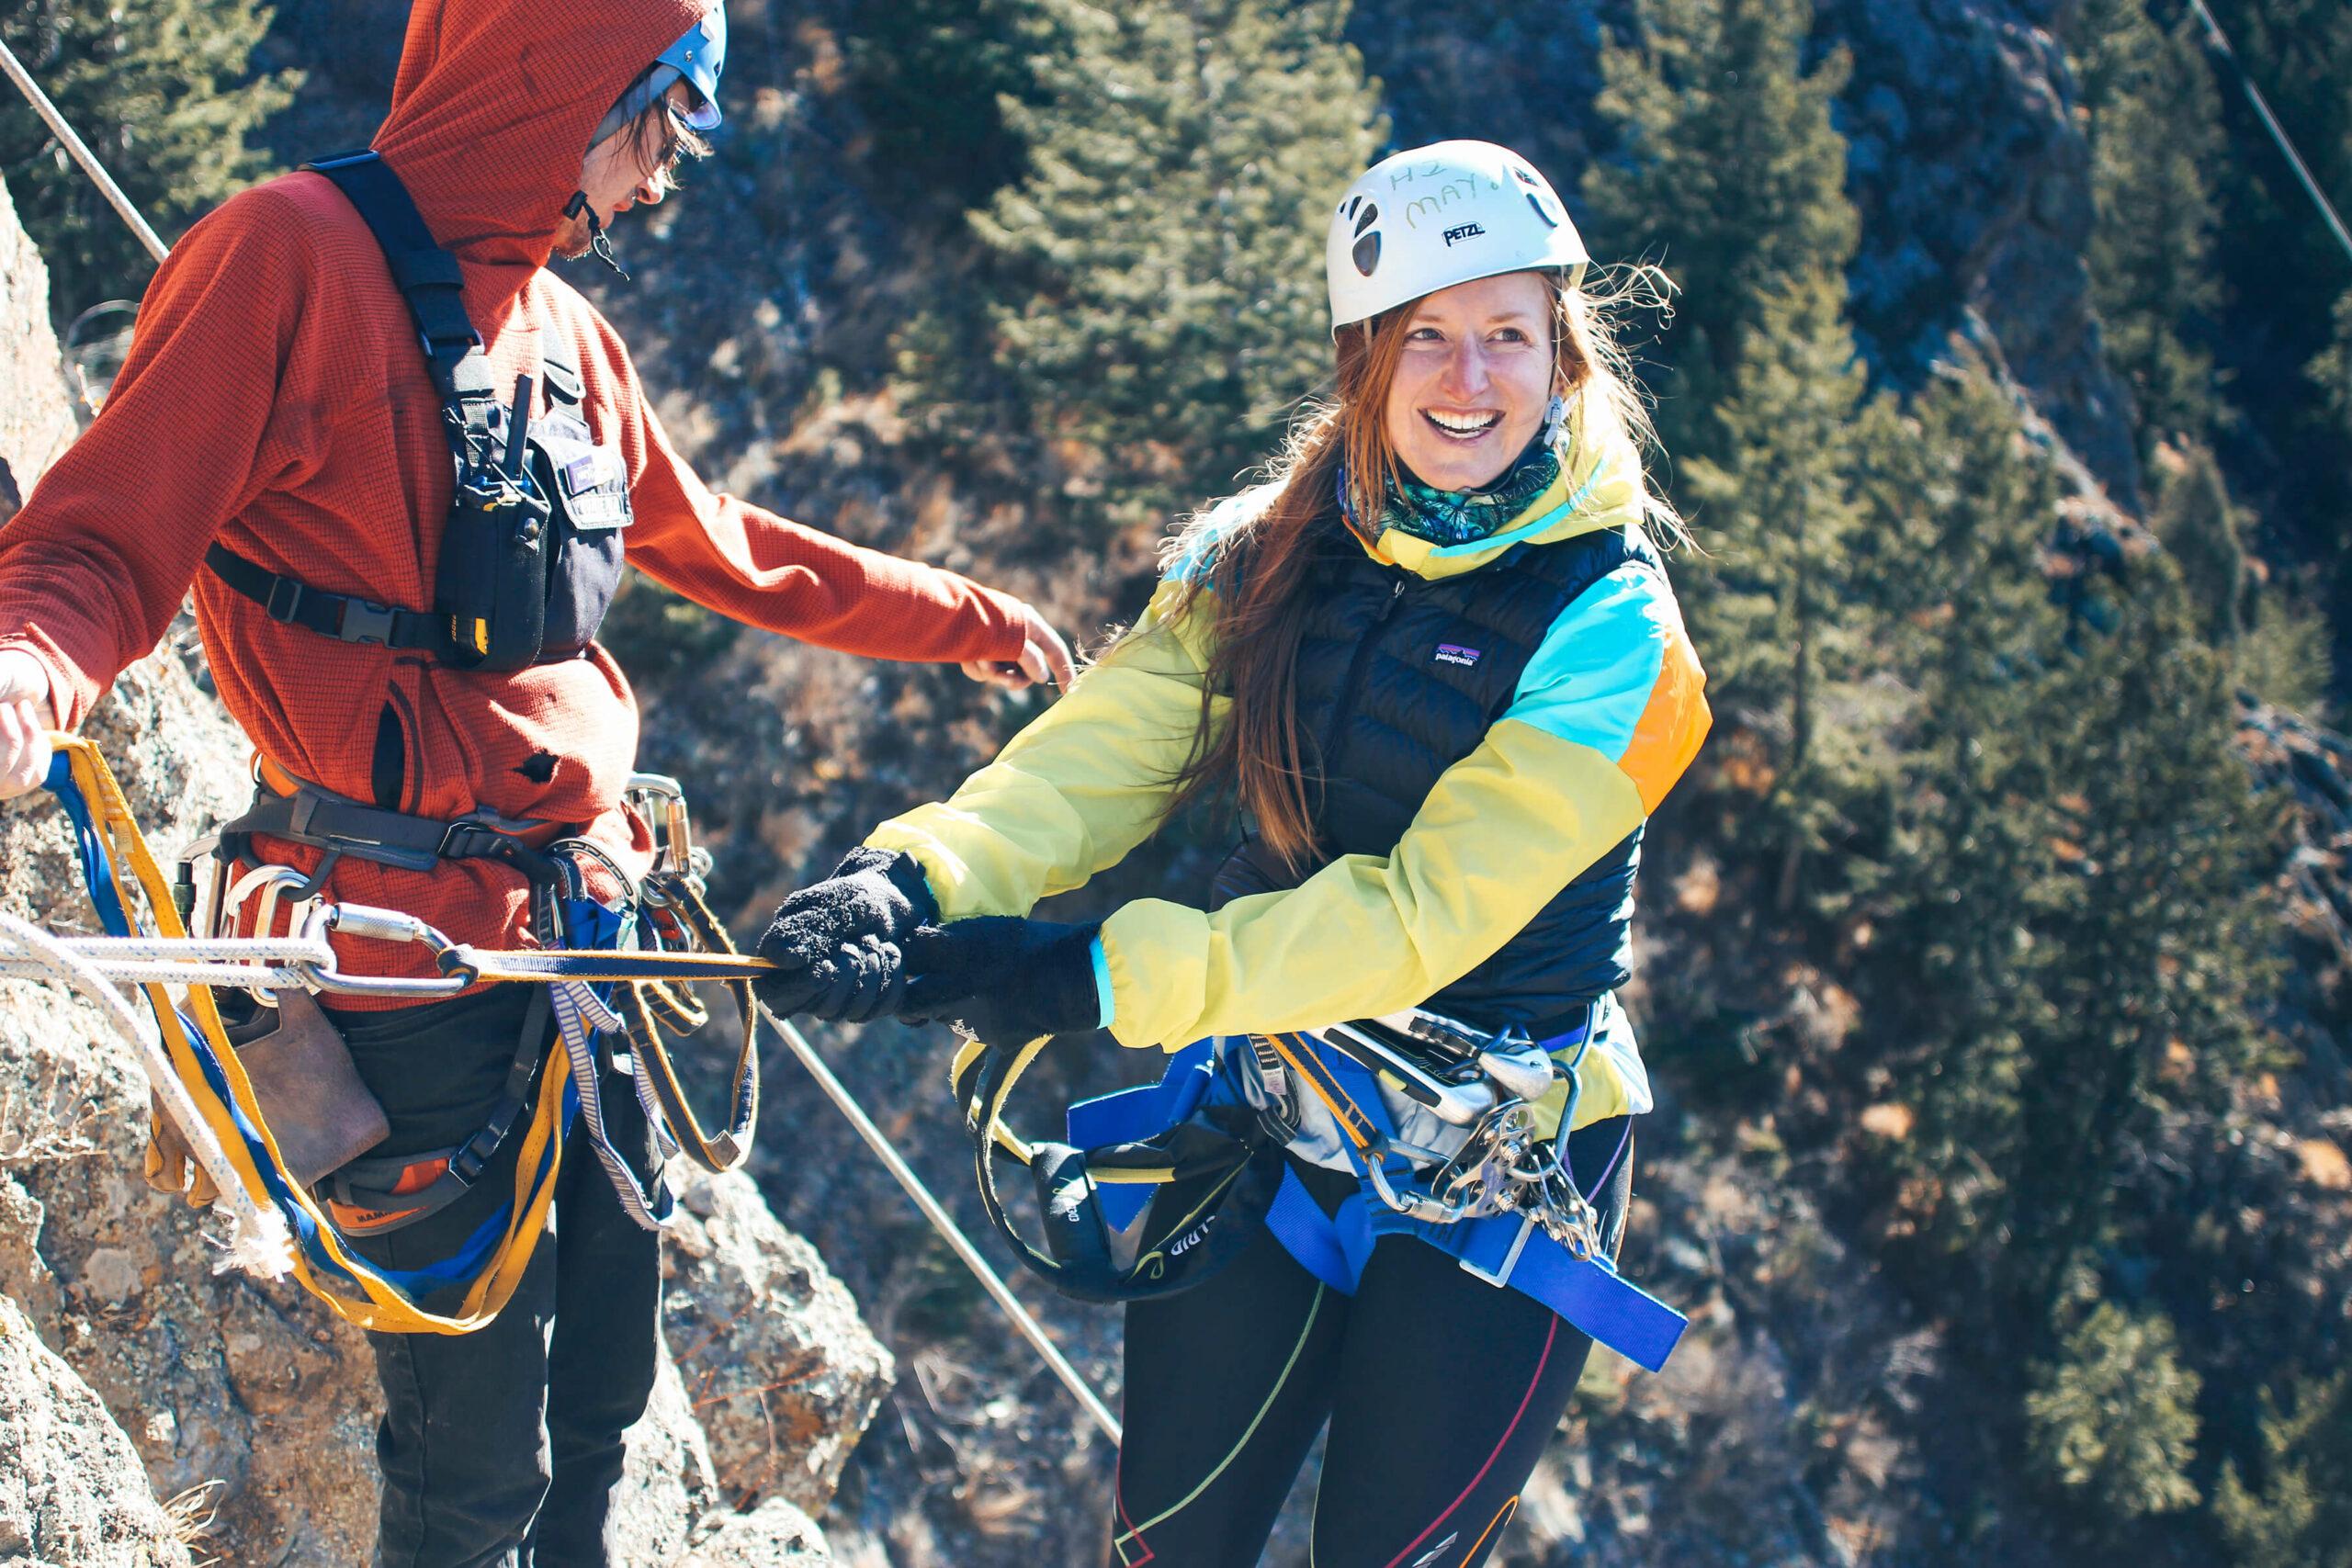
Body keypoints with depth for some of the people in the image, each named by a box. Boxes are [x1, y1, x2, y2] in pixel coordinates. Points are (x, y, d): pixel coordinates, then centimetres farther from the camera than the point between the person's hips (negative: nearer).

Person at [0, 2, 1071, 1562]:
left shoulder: (566, 329, 13)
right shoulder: (292, 256, -11)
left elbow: (722, 549, 29)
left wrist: (969, 620, 37)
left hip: (587, 917, 8)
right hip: (419, 947, -8)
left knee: (600, 1395, 16)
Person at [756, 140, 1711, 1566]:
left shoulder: (1609, 628, -17)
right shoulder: (1264, 554, -1)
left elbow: (1426, 912, -25)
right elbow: (1104, 752, -13)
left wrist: (1106, 976, -32)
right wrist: (919, 875, -34)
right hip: (1269, 1114, 4)